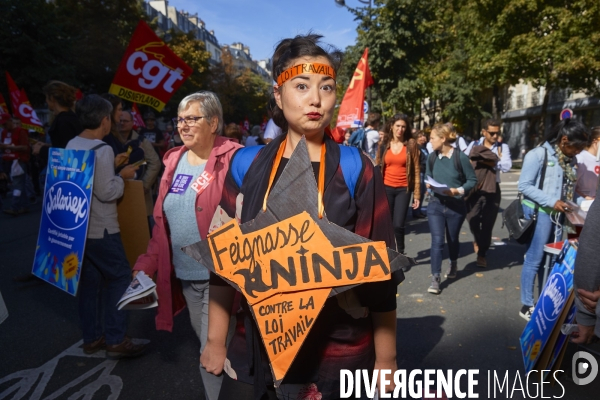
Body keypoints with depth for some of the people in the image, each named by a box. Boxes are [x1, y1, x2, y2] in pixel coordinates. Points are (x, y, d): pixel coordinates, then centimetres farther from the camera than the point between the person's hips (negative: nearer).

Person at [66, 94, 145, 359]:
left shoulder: (71, 146, 8)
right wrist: (123, 176, -5)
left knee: (89, 280, 13)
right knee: (120, 278, 1)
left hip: (79, 225, 9)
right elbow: (107, 192, -19)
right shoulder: (102, 149, -18)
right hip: (101, 229, -8)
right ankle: (115, 340, 5)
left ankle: (92, 338, 23)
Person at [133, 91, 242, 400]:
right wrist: (146, 265, 8)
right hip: (184, 275, 7)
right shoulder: (174, 160, 7)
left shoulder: (233, 160, -13)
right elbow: (162, 222, 12)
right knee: (205, 344, 21)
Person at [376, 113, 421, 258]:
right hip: (386, 188, 2)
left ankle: (401, 251, 20)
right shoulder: (384, 144, 4)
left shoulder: (411, 144, -1)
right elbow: (377, 167, 9)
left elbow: (417, 170, -1)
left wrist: (417, 194, -5)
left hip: (403, 189, -2)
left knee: (398, 224, -7)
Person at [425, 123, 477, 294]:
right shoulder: (432, 157, -3)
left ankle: (453, 264, 47)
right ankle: (435, 278, -2)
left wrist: (457, 190, -21)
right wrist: (428, 184, -10)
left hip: (456, 206, -2)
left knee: (452, 239, 18)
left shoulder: (460, 157, -14)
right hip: (435, 204, 2)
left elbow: (472, 180, -7)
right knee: (437, 240, -7)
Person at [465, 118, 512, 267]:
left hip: (492, 190, 0)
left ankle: (482, 253, 20)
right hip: (474, 189, 0)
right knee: (472, 219, 3)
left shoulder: (503, 147, 3)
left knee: (488, 223, 4)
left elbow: (507, 166, -13)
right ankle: (477, 239, 37)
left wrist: (487, 162, -13)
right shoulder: (474, 145, 5)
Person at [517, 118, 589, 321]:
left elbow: (569, 188, 15)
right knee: (534, 260, 0)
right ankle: (527, 306, 13)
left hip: (558, 215, 7)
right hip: (539, 213, -7)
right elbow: (524, 185, -15)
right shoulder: (539, 154, -12)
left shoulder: (568, 160, 10)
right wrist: (551, 202, -20)